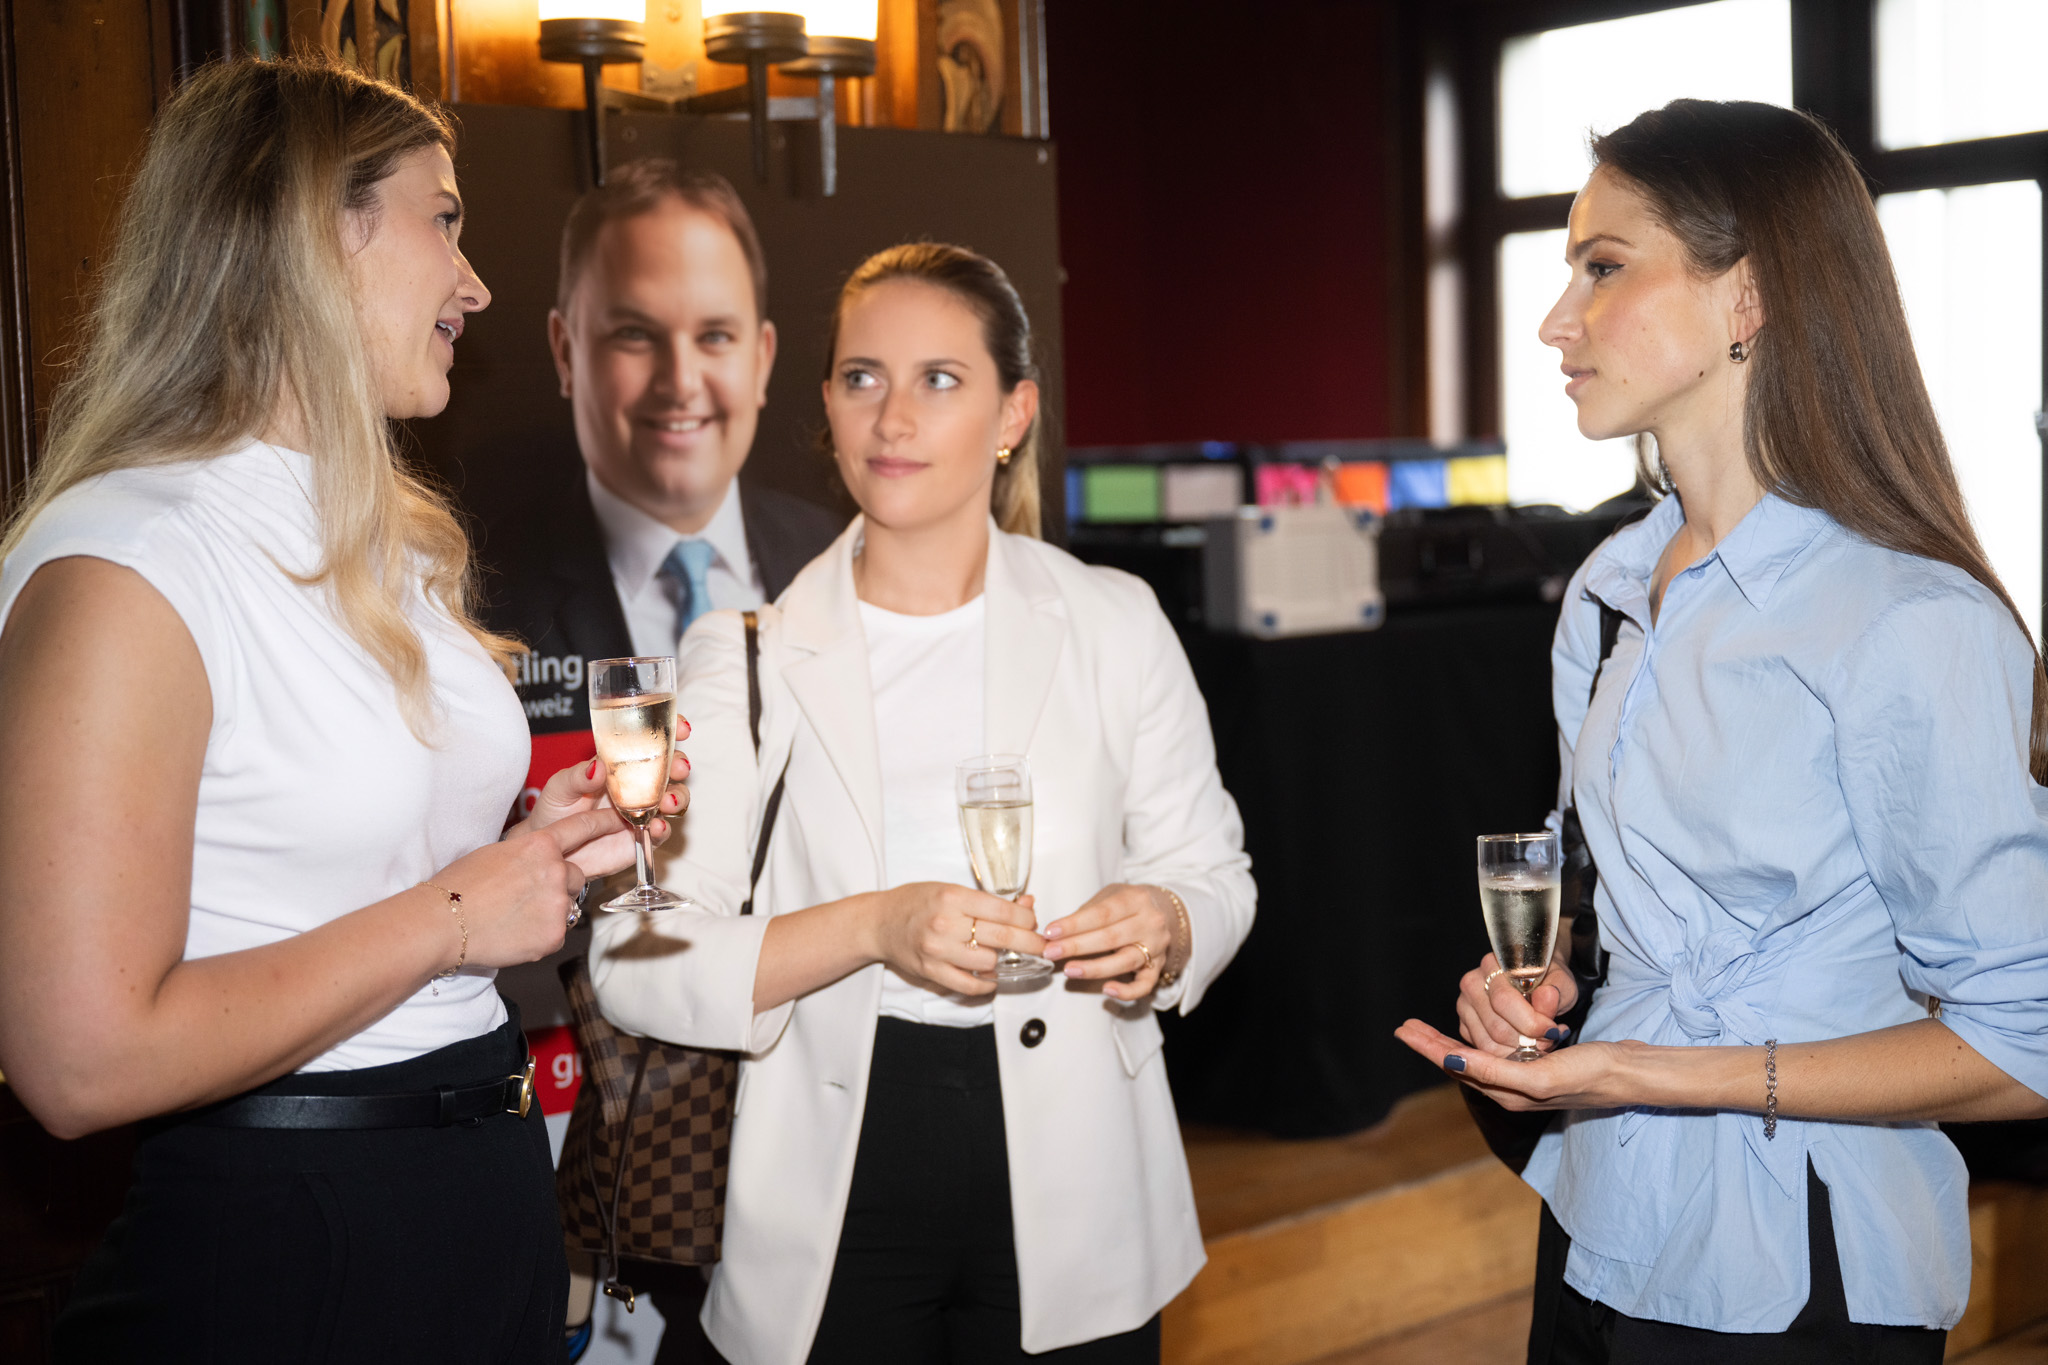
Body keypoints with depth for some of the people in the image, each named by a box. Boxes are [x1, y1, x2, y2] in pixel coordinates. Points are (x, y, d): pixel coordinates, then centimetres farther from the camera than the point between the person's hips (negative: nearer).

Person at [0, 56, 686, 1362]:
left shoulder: (398, 542, 11)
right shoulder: (124, 565, -18)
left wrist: (541, 849, 2)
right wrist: (450, 914, -17)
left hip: (494, 1197, 9)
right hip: (278, 1247, -8)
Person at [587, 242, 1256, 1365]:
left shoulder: (1113, 623, 2)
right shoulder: (745, 650, -1)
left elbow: (1210, 871, 8)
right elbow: (636, 964, -8)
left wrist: (1162, 926, -15)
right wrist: (872, 927, -22)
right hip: (834, 1191, -1)